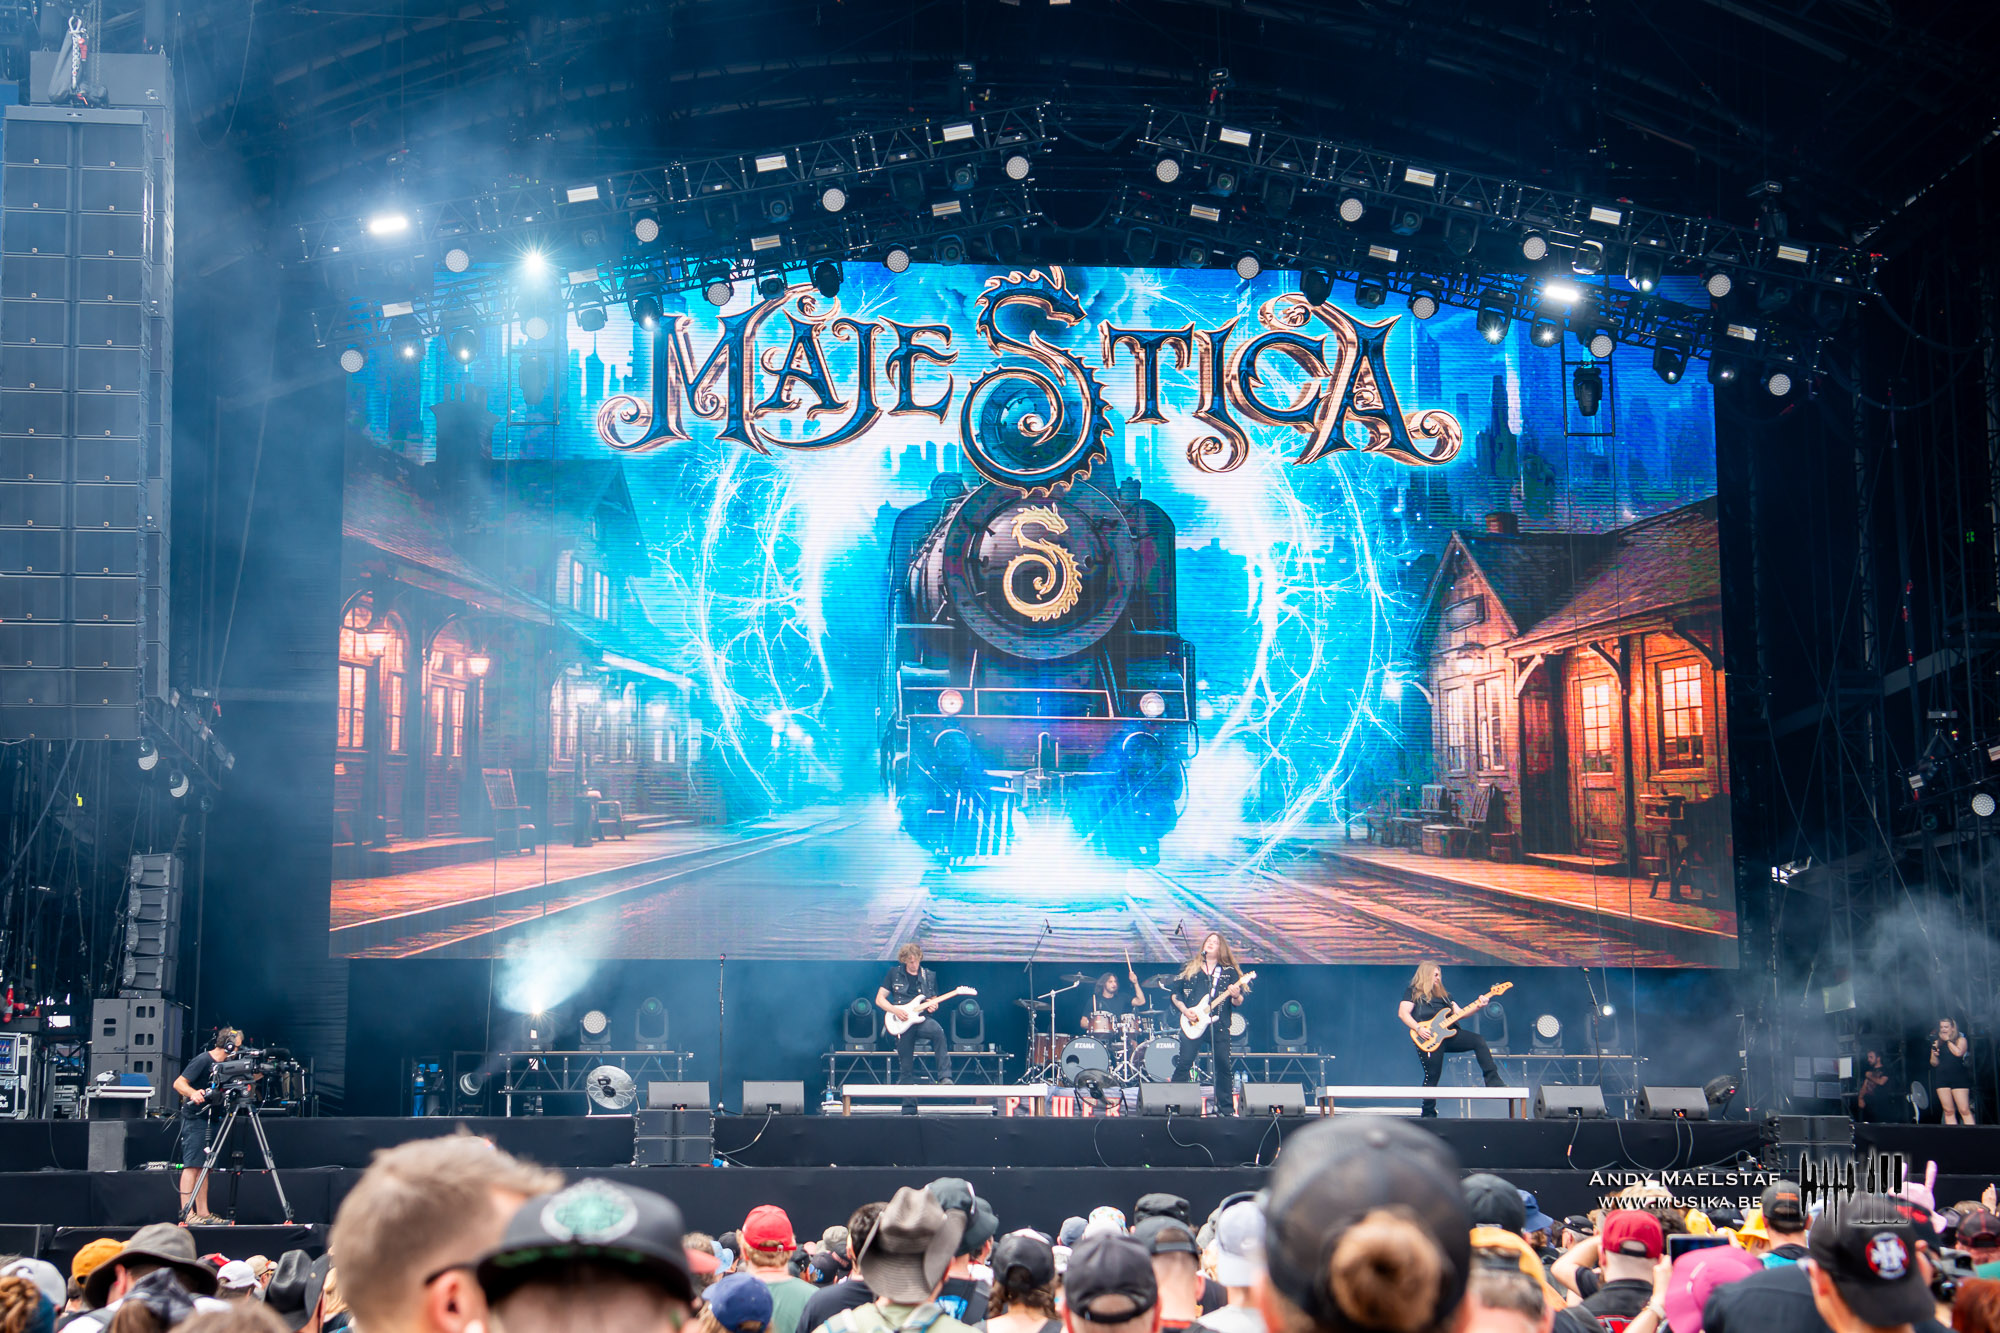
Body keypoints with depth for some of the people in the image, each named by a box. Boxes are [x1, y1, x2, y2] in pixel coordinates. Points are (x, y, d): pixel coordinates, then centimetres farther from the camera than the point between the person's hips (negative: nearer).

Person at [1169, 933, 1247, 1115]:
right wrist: (1184, 1009, -4)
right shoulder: (1189, 968, 12)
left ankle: (1226, 1108, 6)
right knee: (1183, 1064, -6)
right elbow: (1175, 993, 12)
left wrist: (1235, 996, -17)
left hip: (1219, 1025, 0)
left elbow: (1238, 1002, 6)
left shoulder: (1229, 972, 10)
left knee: (1224, 1066, -3)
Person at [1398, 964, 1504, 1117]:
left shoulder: (1444, 995, 25)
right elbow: (1402, 1013, -8)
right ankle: (1428, 1114, 4)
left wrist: (1477, 1007, 0)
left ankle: (1492, 1080, -15)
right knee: (1432, 1077, -8)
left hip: (1447, 1034, 6)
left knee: (1479, 1041, -12)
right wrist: (1418, 1028, -20)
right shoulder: (1413, 993, 6)